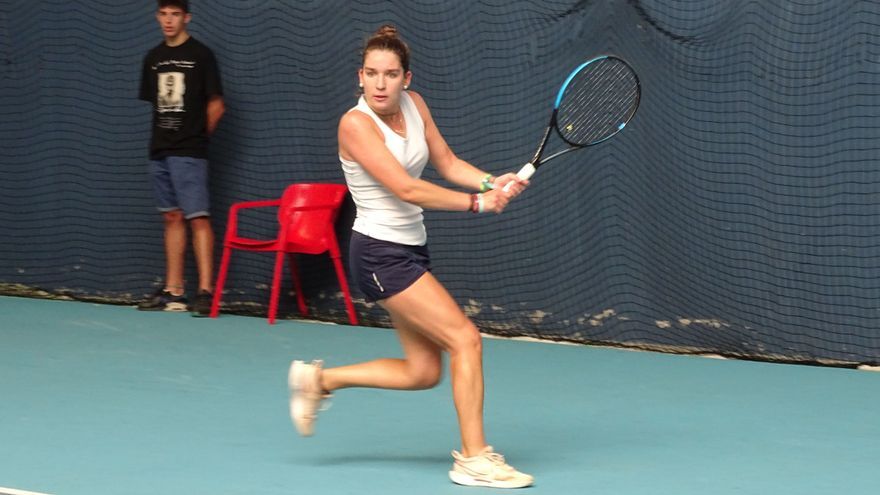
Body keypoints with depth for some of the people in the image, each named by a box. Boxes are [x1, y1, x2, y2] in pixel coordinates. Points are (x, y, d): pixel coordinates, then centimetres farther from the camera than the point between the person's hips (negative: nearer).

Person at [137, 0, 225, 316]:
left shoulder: (200, 55, -4)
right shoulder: (153, 58, 12)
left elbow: (216, 105, -3)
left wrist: (196, 136, 4)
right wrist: (165, 136, 11)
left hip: (189, 153, -6)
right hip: (159, 151, 6)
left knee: (197, 218, -11)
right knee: (172, 218, 9)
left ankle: (205, 291, -13)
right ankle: (173, 293, 13)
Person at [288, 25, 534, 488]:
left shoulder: (413, 104, 3)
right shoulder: (356, 124, -19)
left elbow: (448, 162, 9)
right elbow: (407, 189, -24)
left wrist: (493, 182, -9)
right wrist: (476, 203, -23)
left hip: (411, 249, 8)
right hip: (381, 254, -8)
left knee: (423, 371, 10)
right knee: (465, 338, -14)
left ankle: (320, 379, 24)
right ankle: (474, 459, -7)